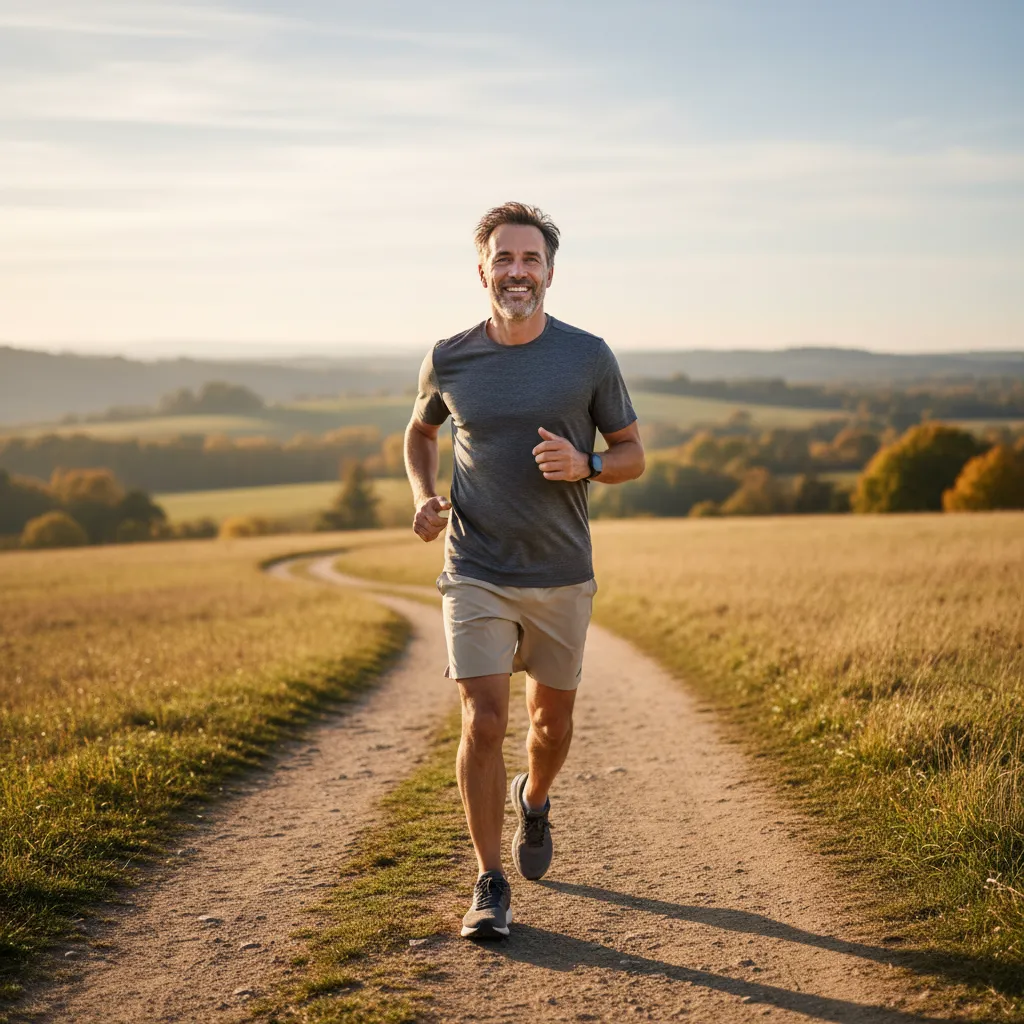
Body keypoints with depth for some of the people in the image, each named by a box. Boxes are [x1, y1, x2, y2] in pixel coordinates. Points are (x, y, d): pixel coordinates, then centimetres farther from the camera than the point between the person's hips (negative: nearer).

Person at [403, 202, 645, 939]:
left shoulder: (589, 358, -4)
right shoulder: (450, 360, -1)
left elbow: (633, 455, 4)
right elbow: (421, 431, 18)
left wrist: (583, 465, -18)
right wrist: (424, 496, -1)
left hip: (561, 576, 1)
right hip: (477, 575, -1)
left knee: (553, 719, 15)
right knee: (484, 725, -10)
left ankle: (535, 802, 49)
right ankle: (491, 886, 4)